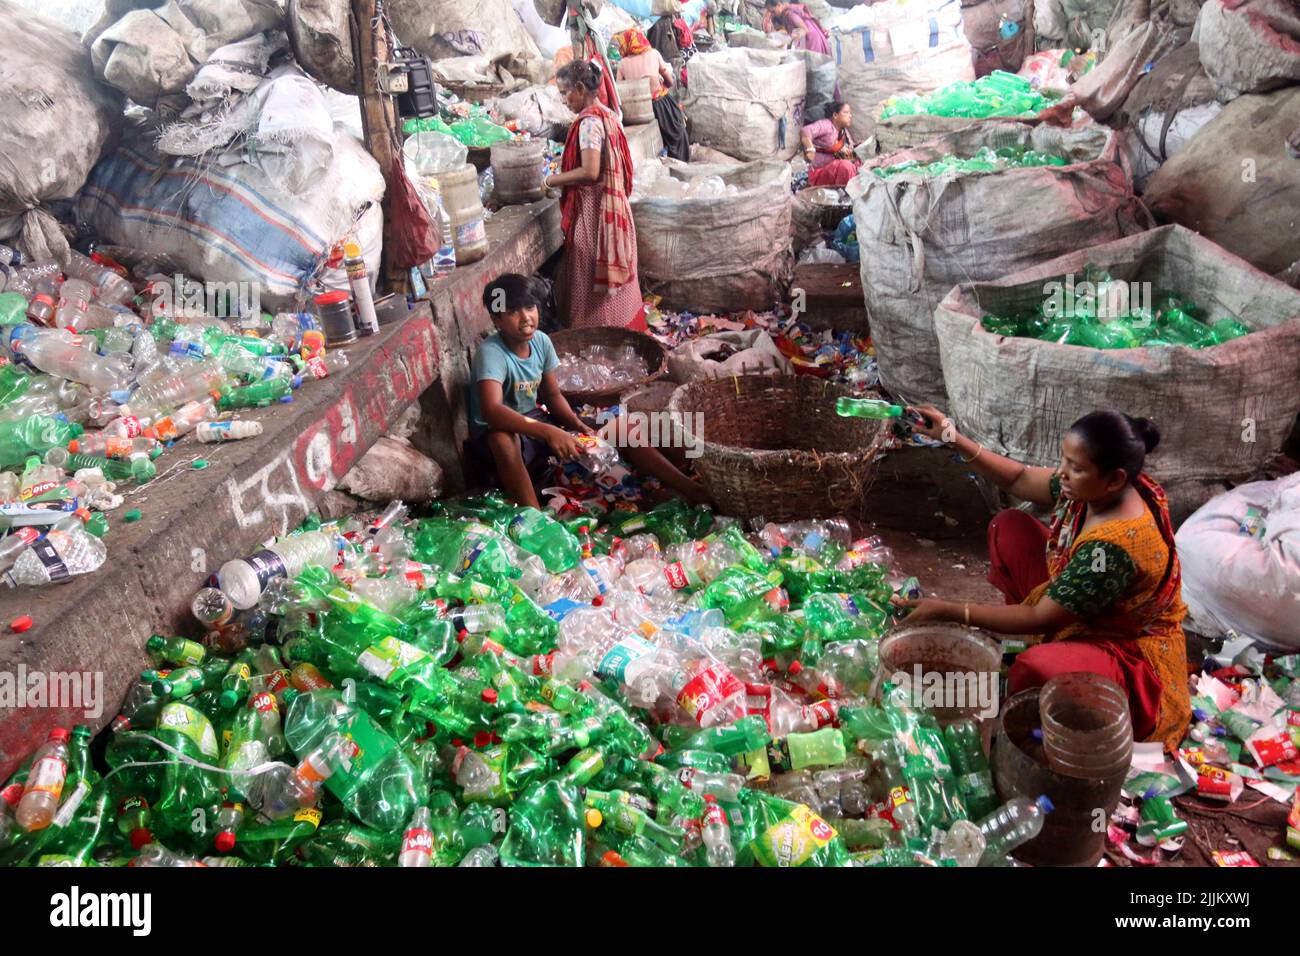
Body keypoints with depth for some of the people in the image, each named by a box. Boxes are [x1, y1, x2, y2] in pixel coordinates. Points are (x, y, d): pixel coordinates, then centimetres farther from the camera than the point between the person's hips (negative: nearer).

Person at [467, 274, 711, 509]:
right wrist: (548, 433, -52)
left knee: (621, 431, -4)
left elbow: (553, 395, 6)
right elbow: (491, 411, -43)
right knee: (503, 439, -45)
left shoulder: (541, 341, -5)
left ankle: (690, 490, -3)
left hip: (535, 421, 7)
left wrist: (577, 425, -14)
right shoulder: (491, 353, -26)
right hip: (498, 433, -7)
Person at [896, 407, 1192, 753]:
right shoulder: (1095, 489, -14)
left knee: (1035, 670, -41)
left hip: (1129, 653, -9)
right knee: (1008, 527, 3)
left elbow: (1041, 618, -30)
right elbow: (1020, 479, 2)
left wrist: (949, 611, -28)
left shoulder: (1115, 546, -37)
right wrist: (953, 438, -8)